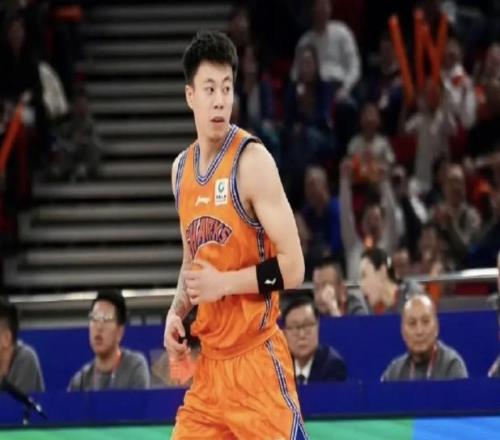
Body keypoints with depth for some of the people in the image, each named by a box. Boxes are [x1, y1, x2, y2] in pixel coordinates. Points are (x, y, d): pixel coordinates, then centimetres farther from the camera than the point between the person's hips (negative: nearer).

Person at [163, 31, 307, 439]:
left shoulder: (252, 161, -13)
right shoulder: (182, 168, 10)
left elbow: (292, 267, -15)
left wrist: (223, 283, -18)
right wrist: (177, 312, 6)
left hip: (256, 360, -7)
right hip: (209, 361, 7)